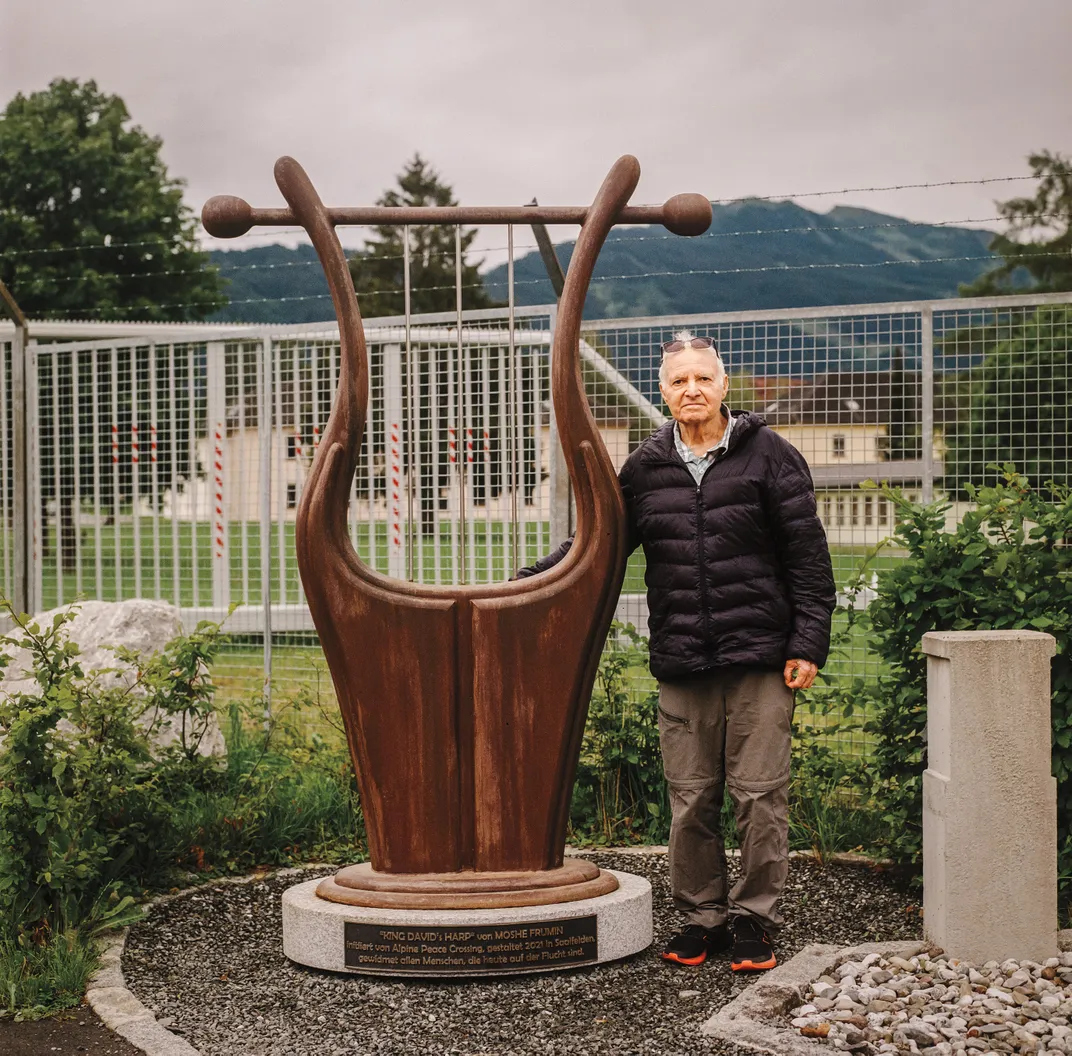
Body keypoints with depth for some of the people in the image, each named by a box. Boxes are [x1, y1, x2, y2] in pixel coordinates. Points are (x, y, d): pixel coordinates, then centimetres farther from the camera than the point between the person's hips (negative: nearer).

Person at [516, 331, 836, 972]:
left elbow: (808, 555, 1)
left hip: (759, 659, -3)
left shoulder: (769, 455, 2)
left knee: (760, 797, 0)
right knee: (691, 801, 6)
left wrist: (808, 644, -5)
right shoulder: (645, 468, 10)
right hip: (681, 667, 3)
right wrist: (526, 584, 9)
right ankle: (702, 918, 19)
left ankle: (755, 921, 12)